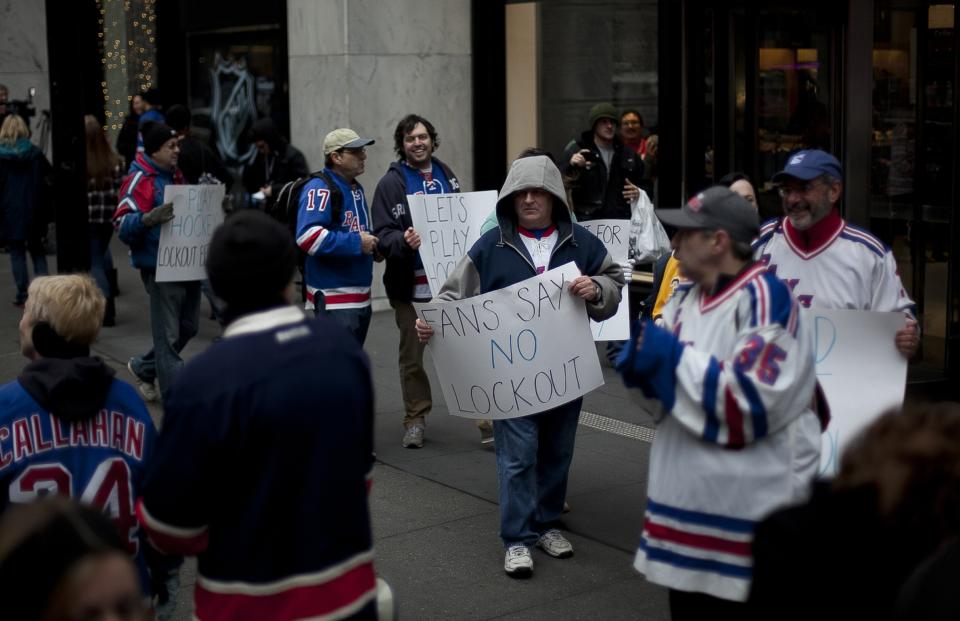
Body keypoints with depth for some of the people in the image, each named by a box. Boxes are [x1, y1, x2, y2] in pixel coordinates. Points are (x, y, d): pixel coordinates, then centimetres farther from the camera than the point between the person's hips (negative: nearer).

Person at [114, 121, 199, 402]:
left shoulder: (175, 176, 14)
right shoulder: (139, 180, -12)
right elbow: (123, 226, -20)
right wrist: (149, 218, -38)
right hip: (160, 268, -8)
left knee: (188, 327, 17)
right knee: (168, 334, -3)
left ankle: (144, 367, 37)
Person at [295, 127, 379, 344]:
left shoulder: (356, 188, 17)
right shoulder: (320, 189, -14)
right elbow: (307, 236, -27)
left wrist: (372, 246, 9)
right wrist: (356, 243, -22)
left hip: (361, 298, 10)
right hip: (332, 300, -10)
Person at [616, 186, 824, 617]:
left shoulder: (764, 297, -16)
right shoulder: (685, 299, 10)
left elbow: (750, 401, -25)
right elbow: (660, 386, 16)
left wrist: (671, 357, -20)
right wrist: (640, 356, -6)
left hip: (747, 512, -8)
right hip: (686, 498, 8)